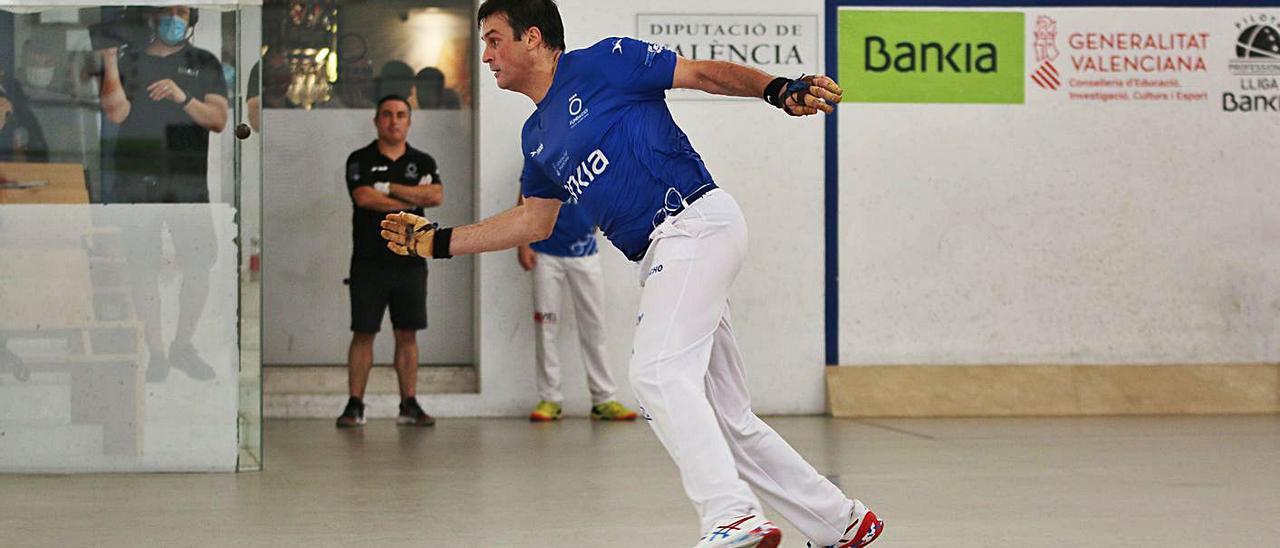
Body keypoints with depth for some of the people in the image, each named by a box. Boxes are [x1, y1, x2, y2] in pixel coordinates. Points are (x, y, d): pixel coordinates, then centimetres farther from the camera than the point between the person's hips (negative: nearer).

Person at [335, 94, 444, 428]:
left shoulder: (422, 162, 11)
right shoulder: (360, 161, 4)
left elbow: (437, 196, -7)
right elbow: (364, 197, -13)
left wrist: (389, 188, -9)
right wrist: (413, 200, -7)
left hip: (410, 262, 2)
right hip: (369, 261, -2)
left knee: (407, 335, 3)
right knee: (363, 334, -2)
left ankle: (409, 405, 6)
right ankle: (355, 405, 1)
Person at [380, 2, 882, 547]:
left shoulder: (601, 63, -1)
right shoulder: (537, 135, 22)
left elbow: (705, 73, -4)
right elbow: (534, 219, 31)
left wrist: (780, 89, -20)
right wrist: (436, 241, 29)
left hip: (696, 221, -8)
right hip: (664, 257, 8)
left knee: (658, 373, -23)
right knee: (725, 420, 6)